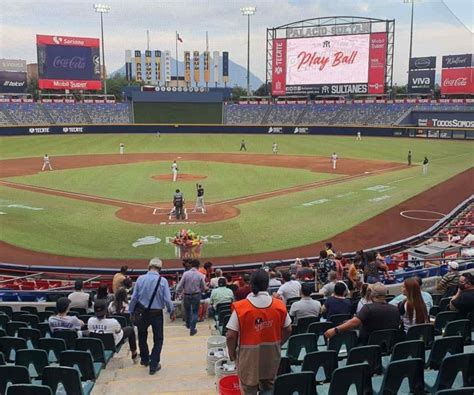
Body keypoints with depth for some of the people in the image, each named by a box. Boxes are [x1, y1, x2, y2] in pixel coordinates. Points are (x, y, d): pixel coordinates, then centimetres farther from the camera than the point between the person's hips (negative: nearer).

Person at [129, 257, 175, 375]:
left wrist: (131, 312, 7)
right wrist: (172, 312, 2)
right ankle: (154, 365, 11)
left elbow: (134, 298, -5)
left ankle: (145, 359, 40)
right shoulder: (162, 281, -13)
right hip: (157, 313, -2)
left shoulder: (140, 279, -8)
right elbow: (167, 300, -13)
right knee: (158, 339, 13)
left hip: (142, 312, 2)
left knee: (142, 336, 24)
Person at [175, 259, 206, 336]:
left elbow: (180, 285, -10)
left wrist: (177, 293, 3)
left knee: (187, 310, 24)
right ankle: (192, 329, 7)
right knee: (194, 312, 10)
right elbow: (203, 288, -3)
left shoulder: (185, 273, -12)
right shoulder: (200, 275, -10)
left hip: (187, 295, 1)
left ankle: (188, 325, 44)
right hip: (196, 295, -1)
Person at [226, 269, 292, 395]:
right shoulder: (279, 305, -8)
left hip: (249, 355, -2)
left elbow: (231, 335, -16)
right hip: (271, 354, 3)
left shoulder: (241, 307, -18)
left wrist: (232, 353, 1)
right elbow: (288, 330, 1)